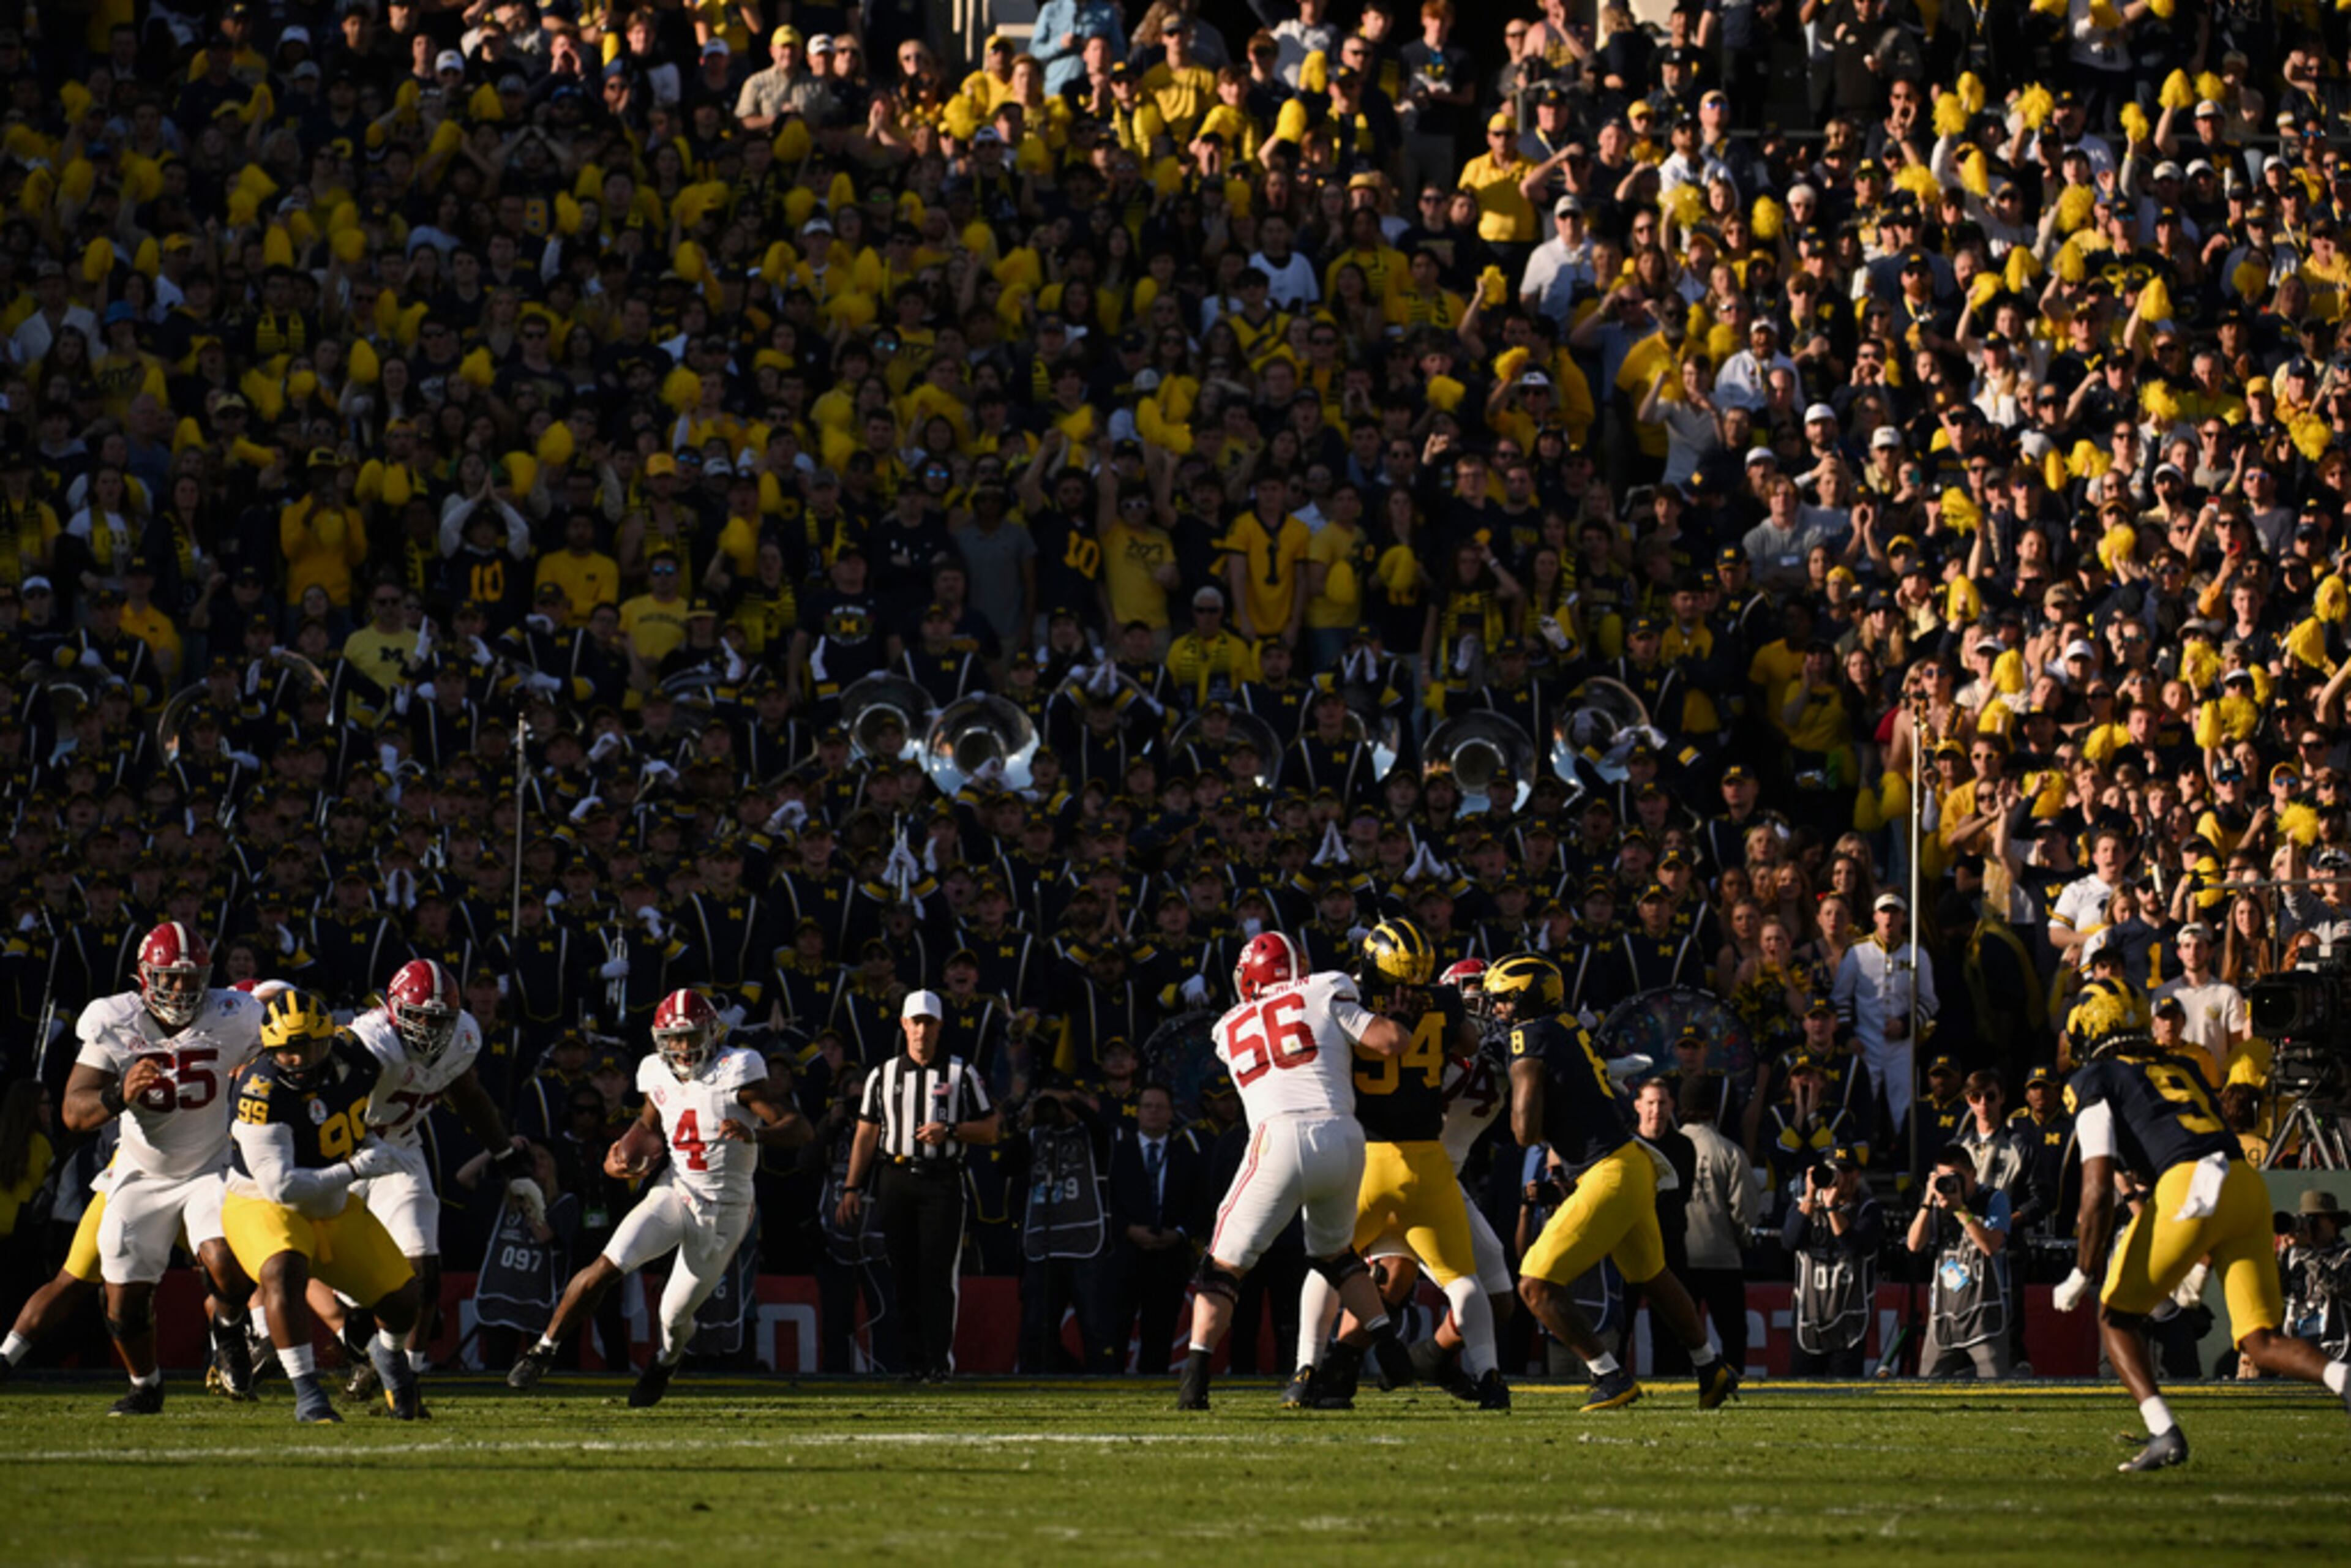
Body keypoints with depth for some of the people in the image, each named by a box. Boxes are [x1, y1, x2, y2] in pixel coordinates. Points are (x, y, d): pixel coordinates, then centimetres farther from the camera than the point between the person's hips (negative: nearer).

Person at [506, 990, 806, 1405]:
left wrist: (755, 1134, -38)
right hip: (675, 1194, 3)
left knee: (675, 1314, 3)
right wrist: (624, 1154, 4)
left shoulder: (735, 1071, -15)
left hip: (723, 1212, -3)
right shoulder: (660, 1076, 2)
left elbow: (799, 1129, -18)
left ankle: (666, 1359, 40)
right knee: (606, 1267, -18)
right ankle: (543, 1351, -5)